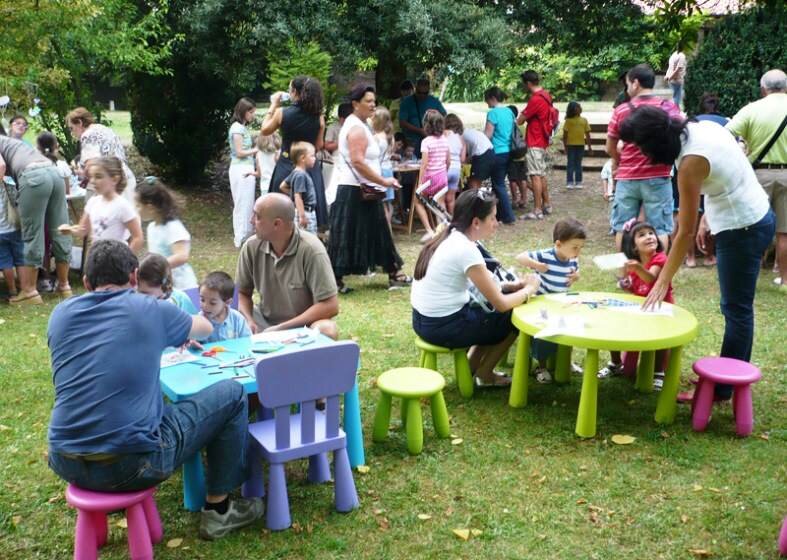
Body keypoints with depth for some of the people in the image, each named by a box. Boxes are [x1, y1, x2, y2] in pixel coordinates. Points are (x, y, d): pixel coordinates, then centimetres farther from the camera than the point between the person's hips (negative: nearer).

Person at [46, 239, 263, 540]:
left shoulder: (60, 314, 8)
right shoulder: (151, 310, -1)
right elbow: (205, 328, 21)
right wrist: (170, 334, 44)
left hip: (65, 463, 6)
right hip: (131, 463, -5)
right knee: (231, 394, 10)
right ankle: (218, 509, 19)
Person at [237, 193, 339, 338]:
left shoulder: (310, 249, -21)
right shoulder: (251, 247, -8)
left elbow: (330, 306, -21)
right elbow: (242, 293, 5)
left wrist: (281, 329, -21)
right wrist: (249, 321, -17)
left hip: (305, 323, -3)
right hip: (265, 321, 3)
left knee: (327, 331, -34)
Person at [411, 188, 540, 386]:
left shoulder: (449, 238, 5)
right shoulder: (466, 250, -22)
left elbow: (483, 285, 16)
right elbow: (500, 304, -16)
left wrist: (515, 285, 5)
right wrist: (529, 289, 1)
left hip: (424, 320, 9)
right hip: (443, 327, -9)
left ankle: (472, 366, 26)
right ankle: (483, 375, 19)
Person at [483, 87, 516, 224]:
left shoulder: (493, 112, -14)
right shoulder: (509, 112, 10)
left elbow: (488, 135, -14)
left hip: (498, 153, -8)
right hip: (508, 152, 8)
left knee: (498, 185, -1)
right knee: (499, 183, 17)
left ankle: (509, 217, -3)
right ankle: (500, 213, 24)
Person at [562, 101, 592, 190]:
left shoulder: (584, 120, 6)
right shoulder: (568, 120, -2)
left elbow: (587, 134, 9)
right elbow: (565, 134, -2)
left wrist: (589, 146, 7)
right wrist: (565, 146, -6)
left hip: (580, 145, 3)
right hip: (570, 145, -3)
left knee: (578, 164, 10)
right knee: (570, 163, 0)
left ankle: (578, 182, 14)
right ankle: (569, 182, 2)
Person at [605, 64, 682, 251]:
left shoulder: (621, 110, 0)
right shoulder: (669, 107, -1)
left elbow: (610, 148, 6)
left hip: (627, 178, 1)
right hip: (657, 178, -1)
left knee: (623, 228, 10)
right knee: (660, 229, 2)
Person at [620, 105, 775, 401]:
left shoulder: (691, 162, -26)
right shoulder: (702, 127, -2)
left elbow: (685, 232, -21)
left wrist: (663, 281, -15)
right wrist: (707, 217, 10)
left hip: (743, 228, -9)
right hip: (756, 215, 9)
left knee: (736, 309, 1)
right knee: (737, 306, 17)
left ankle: (724, 388, 13)